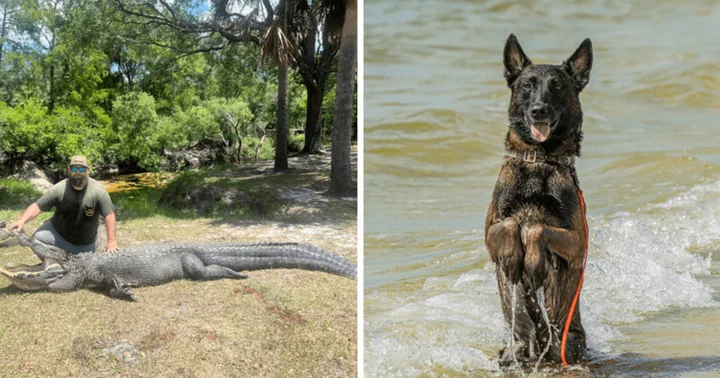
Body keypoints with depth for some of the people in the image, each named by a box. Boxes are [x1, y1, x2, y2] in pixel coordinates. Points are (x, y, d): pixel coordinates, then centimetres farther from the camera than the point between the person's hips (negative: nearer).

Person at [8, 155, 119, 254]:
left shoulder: (98, 191, -22)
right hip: (58, 233, 0)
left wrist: (111, 242, -23)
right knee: (38, 238, -22)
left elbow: (109, 214, -19)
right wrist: (22, 220, -36)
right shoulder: (59, 189, -19)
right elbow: (37, 206, -19)